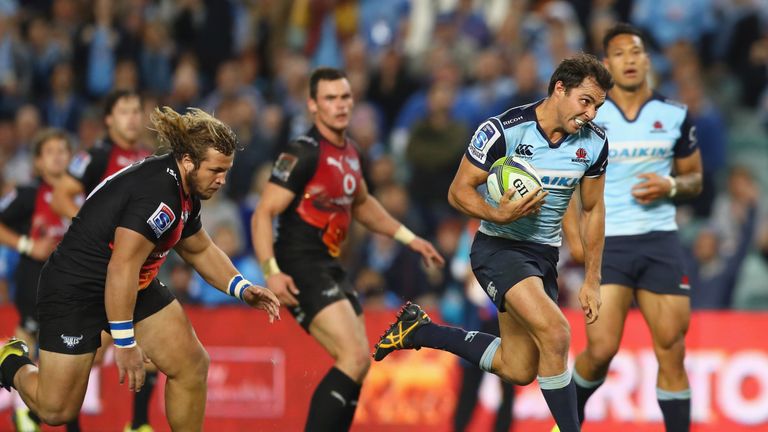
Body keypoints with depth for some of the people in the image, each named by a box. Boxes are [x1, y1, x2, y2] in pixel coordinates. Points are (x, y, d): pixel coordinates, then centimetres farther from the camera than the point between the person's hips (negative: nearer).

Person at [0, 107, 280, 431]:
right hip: (74, 292, -9)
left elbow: (200, 249, 20)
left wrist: (242, 289, 5)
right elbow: (121, 268, -33)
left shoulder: (185, 193, 1)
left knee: (191, 366, -3)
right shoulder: (157, 193, -29)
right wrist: (124, 342, -30)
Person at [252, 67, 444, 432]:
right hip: (301, 270, -9)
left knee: (357, 365, 10)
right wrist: (271, 271, -28)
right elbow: (264, 214, -17)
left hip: (330, 268, 9)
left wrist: (409, 238, 26)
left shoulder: (349, 151, 12)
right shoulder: (303, 154, -14)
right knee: (355, 357, -21)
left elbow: (361, 204, 30)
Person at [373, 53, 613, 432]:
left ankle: (418, 330, 27)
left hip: (544, 255, 7)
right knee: (555, 333, -29)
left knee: (518, 370, 10)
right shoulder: (502, 130, -19)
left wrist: (592, 281, 7)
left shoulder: (594, 143, -4)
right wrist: (498, 215, -31)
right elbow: (459, 191, -12)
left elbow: (593, 209, 9)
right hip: (498, 247, -6)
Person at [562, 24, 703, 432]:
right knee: (601, 349, -8)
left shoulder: (675, 116, 5)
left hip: (661, 243, 2)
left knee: (671, 352, -3)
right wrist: (575, 239, -5)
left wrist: (671, 186, -9)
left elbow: (694, 177, 14)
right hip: (608, 244, -2)